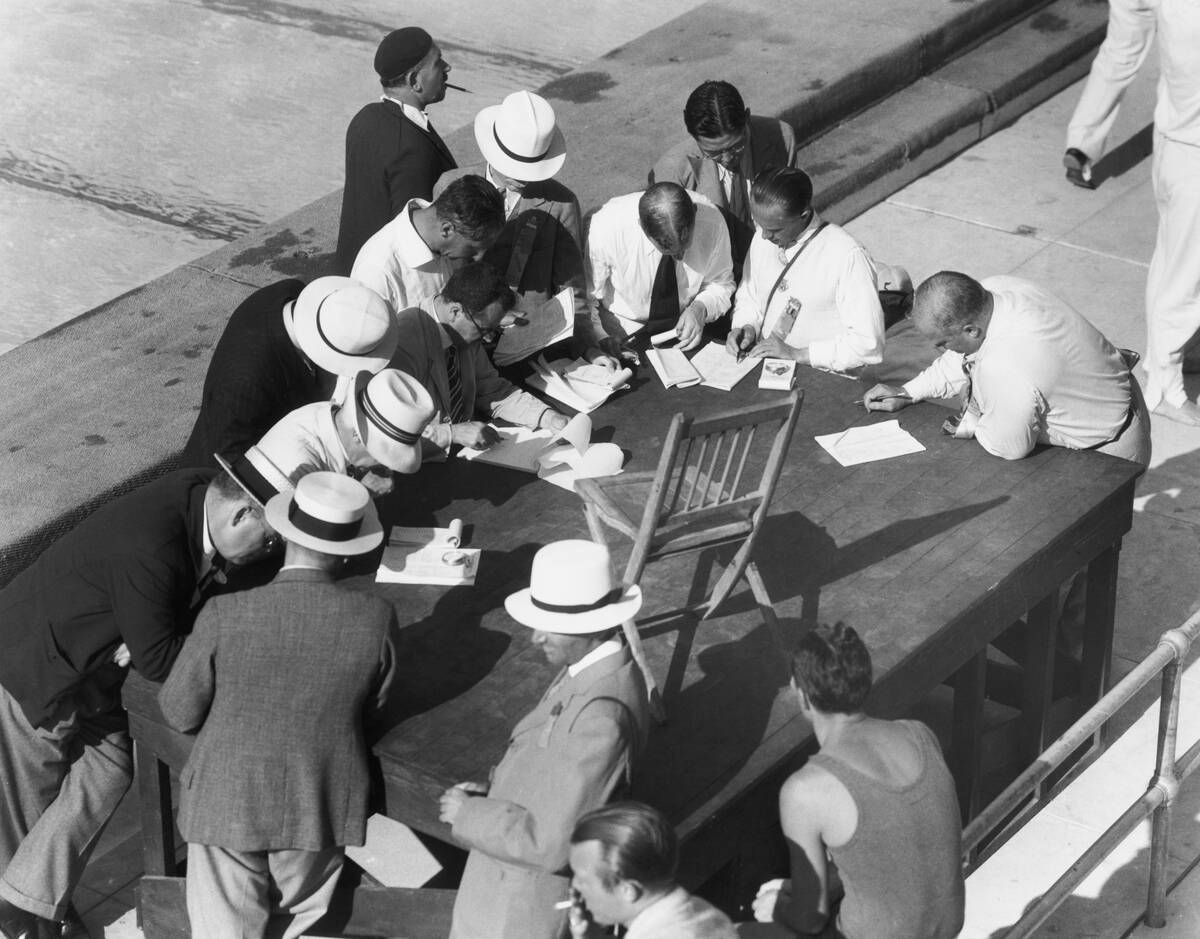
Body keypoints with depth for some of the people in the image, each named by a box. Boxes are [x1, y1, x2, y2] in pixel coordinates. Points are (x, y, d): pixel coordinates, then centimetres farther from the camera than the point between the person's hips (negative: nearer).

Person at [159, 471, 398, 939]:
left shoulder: (224, 615, -21)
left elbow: (180, 712, -8)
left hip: (228, 801, -1)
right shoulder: (376, 619, -17)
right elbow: (373, 704, 0)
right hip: (323, 808, 2)